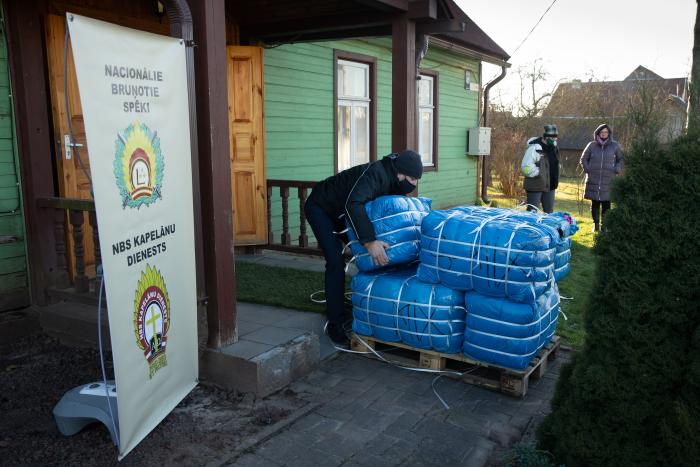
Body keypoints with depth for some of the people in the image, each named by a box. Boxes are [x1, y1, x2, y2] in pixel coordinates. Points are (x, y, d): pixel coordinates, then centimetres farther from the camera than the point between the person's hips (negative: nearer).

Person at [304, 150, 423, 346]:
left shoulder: (393, 181, -8)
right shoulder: (376, 174, -36)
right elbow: (353, 205, -50)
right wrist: (369, 241, -56)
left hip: (340, 212, 9)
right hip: (319, 207, -9)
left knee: (368, 256, 8)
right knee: (336, 262, -18)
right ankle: (335, 324, -10)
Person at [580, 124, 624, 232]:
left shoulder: (615, 146, 6)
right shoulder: (592, 145, 6)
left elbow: (621, 160, 15)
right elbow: (584, 159, 16)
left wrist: (616, 170, 0)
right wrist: (587, 169, 3)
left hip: (608, 180, -1)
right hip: (593, 180, 1)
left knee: (606, 204, -3)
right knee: (595, 204, 5)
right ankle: (596, 224, 13)